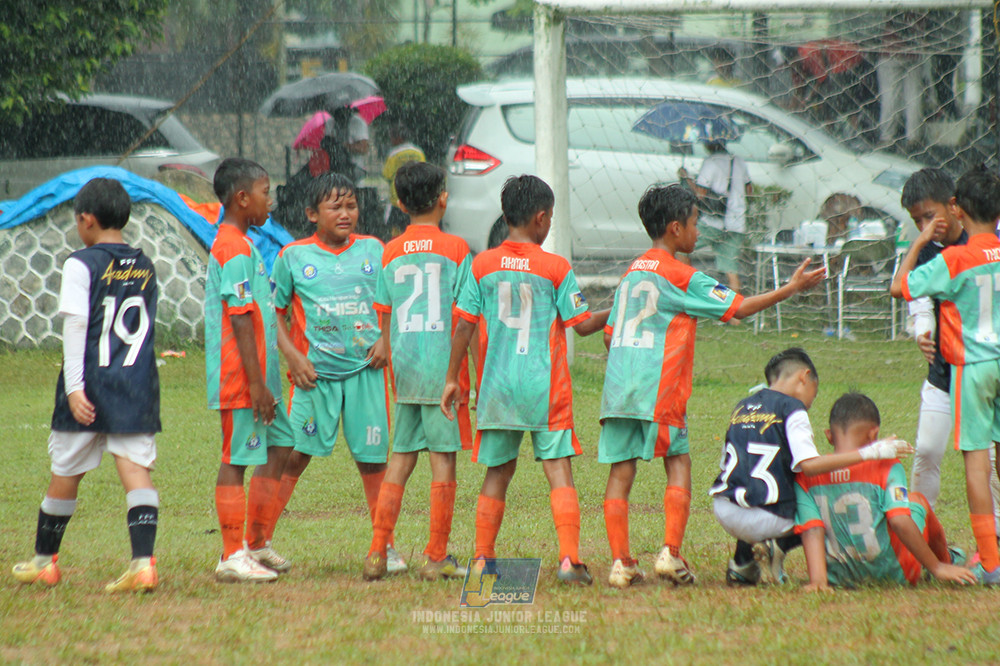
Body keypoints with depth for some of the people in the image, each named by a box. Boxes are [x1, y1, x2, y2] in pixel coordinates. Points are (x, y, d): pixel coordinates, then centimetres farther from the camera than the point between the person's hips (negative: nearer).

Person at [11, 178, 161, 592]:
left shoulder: (82, 265, -7)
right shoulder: (145, 267, 10)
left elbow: (75, 325, -13)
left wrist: (74, 387, -15)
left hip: (88, 389, -3)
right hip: (138, 385, 4)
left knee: (66, 474, 10)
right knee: (136, 470, -4)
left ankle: (44, 560, 25)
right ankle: (143, 561, -21)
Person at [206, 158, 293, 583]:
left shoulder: (233, 245, 17)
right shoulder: (236, 250, -15)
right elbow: (241, 320, -20)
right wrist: (256, 383, -21)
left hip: (257, 377, 10)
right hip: (239, 378, -10)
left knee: (279, 445, 14)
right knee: (237, 461, -5)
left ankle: (258, 546, 21)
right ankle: (233, 557, -2)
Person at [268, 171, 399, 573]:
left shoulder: (373, 251, 7)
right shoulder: (293, 257, 2)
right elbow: (275, 313, 7)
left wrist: (387, 340, -2)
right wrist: (292, 356, -6)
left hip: (366, 370, 2)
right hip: (316, 372, -2)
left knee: (373, 459, 6)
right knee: (293, 456, -5)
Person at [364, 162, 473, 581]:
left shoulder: (391, 253, 7)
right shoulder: (455, 249, -4)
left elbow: (384, 320, 10)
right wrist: (468, 375, -1)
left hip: (404, 370, 4)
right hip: (443, 367, -4)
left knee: (400, 460, 10)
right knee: (443, 460, 1)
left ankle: (377, 552, 4)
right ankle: (436, 558, 2)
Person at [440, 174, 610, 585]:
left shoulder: (482, 266, 2)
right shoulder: (556, 269, -4)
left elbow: (464, 325, 2)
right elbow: (582, 324, -2)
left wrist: (452, 378, 8)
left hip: (497, 387, 3)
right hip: (545, 388, -3)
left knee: (498, 472, 13)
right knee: (558, 470, -3)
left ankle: (482, 558, 13)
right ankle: (569, 557, -14)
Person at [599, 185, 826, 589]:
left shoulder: (632, 272, 16)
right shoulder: (681, 276, -4)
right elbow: (738, 308, -3)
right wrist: (792, 288, 4)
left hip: (617, 386, 6)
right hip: (660, 390, -6)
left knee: (620, 471, 3)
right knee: (678, 464, 5)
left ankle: (620, 562, -1)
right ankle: (671, 552, -6)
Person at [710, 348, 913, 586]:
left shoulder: (741, 407, 15)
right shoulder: (792, 408, -4)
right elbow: (808, 465, -17)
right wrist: (868, 453, -18)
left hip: (723, 510, 6)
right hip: (762, 517, -6)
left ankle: (743, 563, 16)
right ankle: (777, 547, -9)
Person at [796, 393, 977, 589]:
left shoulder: (805, 477, -5)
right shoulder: (886, 467, -13)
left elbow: (811, 529, -13)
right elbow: (900, 522, -20)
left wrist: (817, 579, -18)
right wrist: (937, 568, -14)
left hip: (838, 578, 2)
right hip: (894, 574, -2)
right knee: (917, 500, 23)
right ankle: (946, 560, 46)